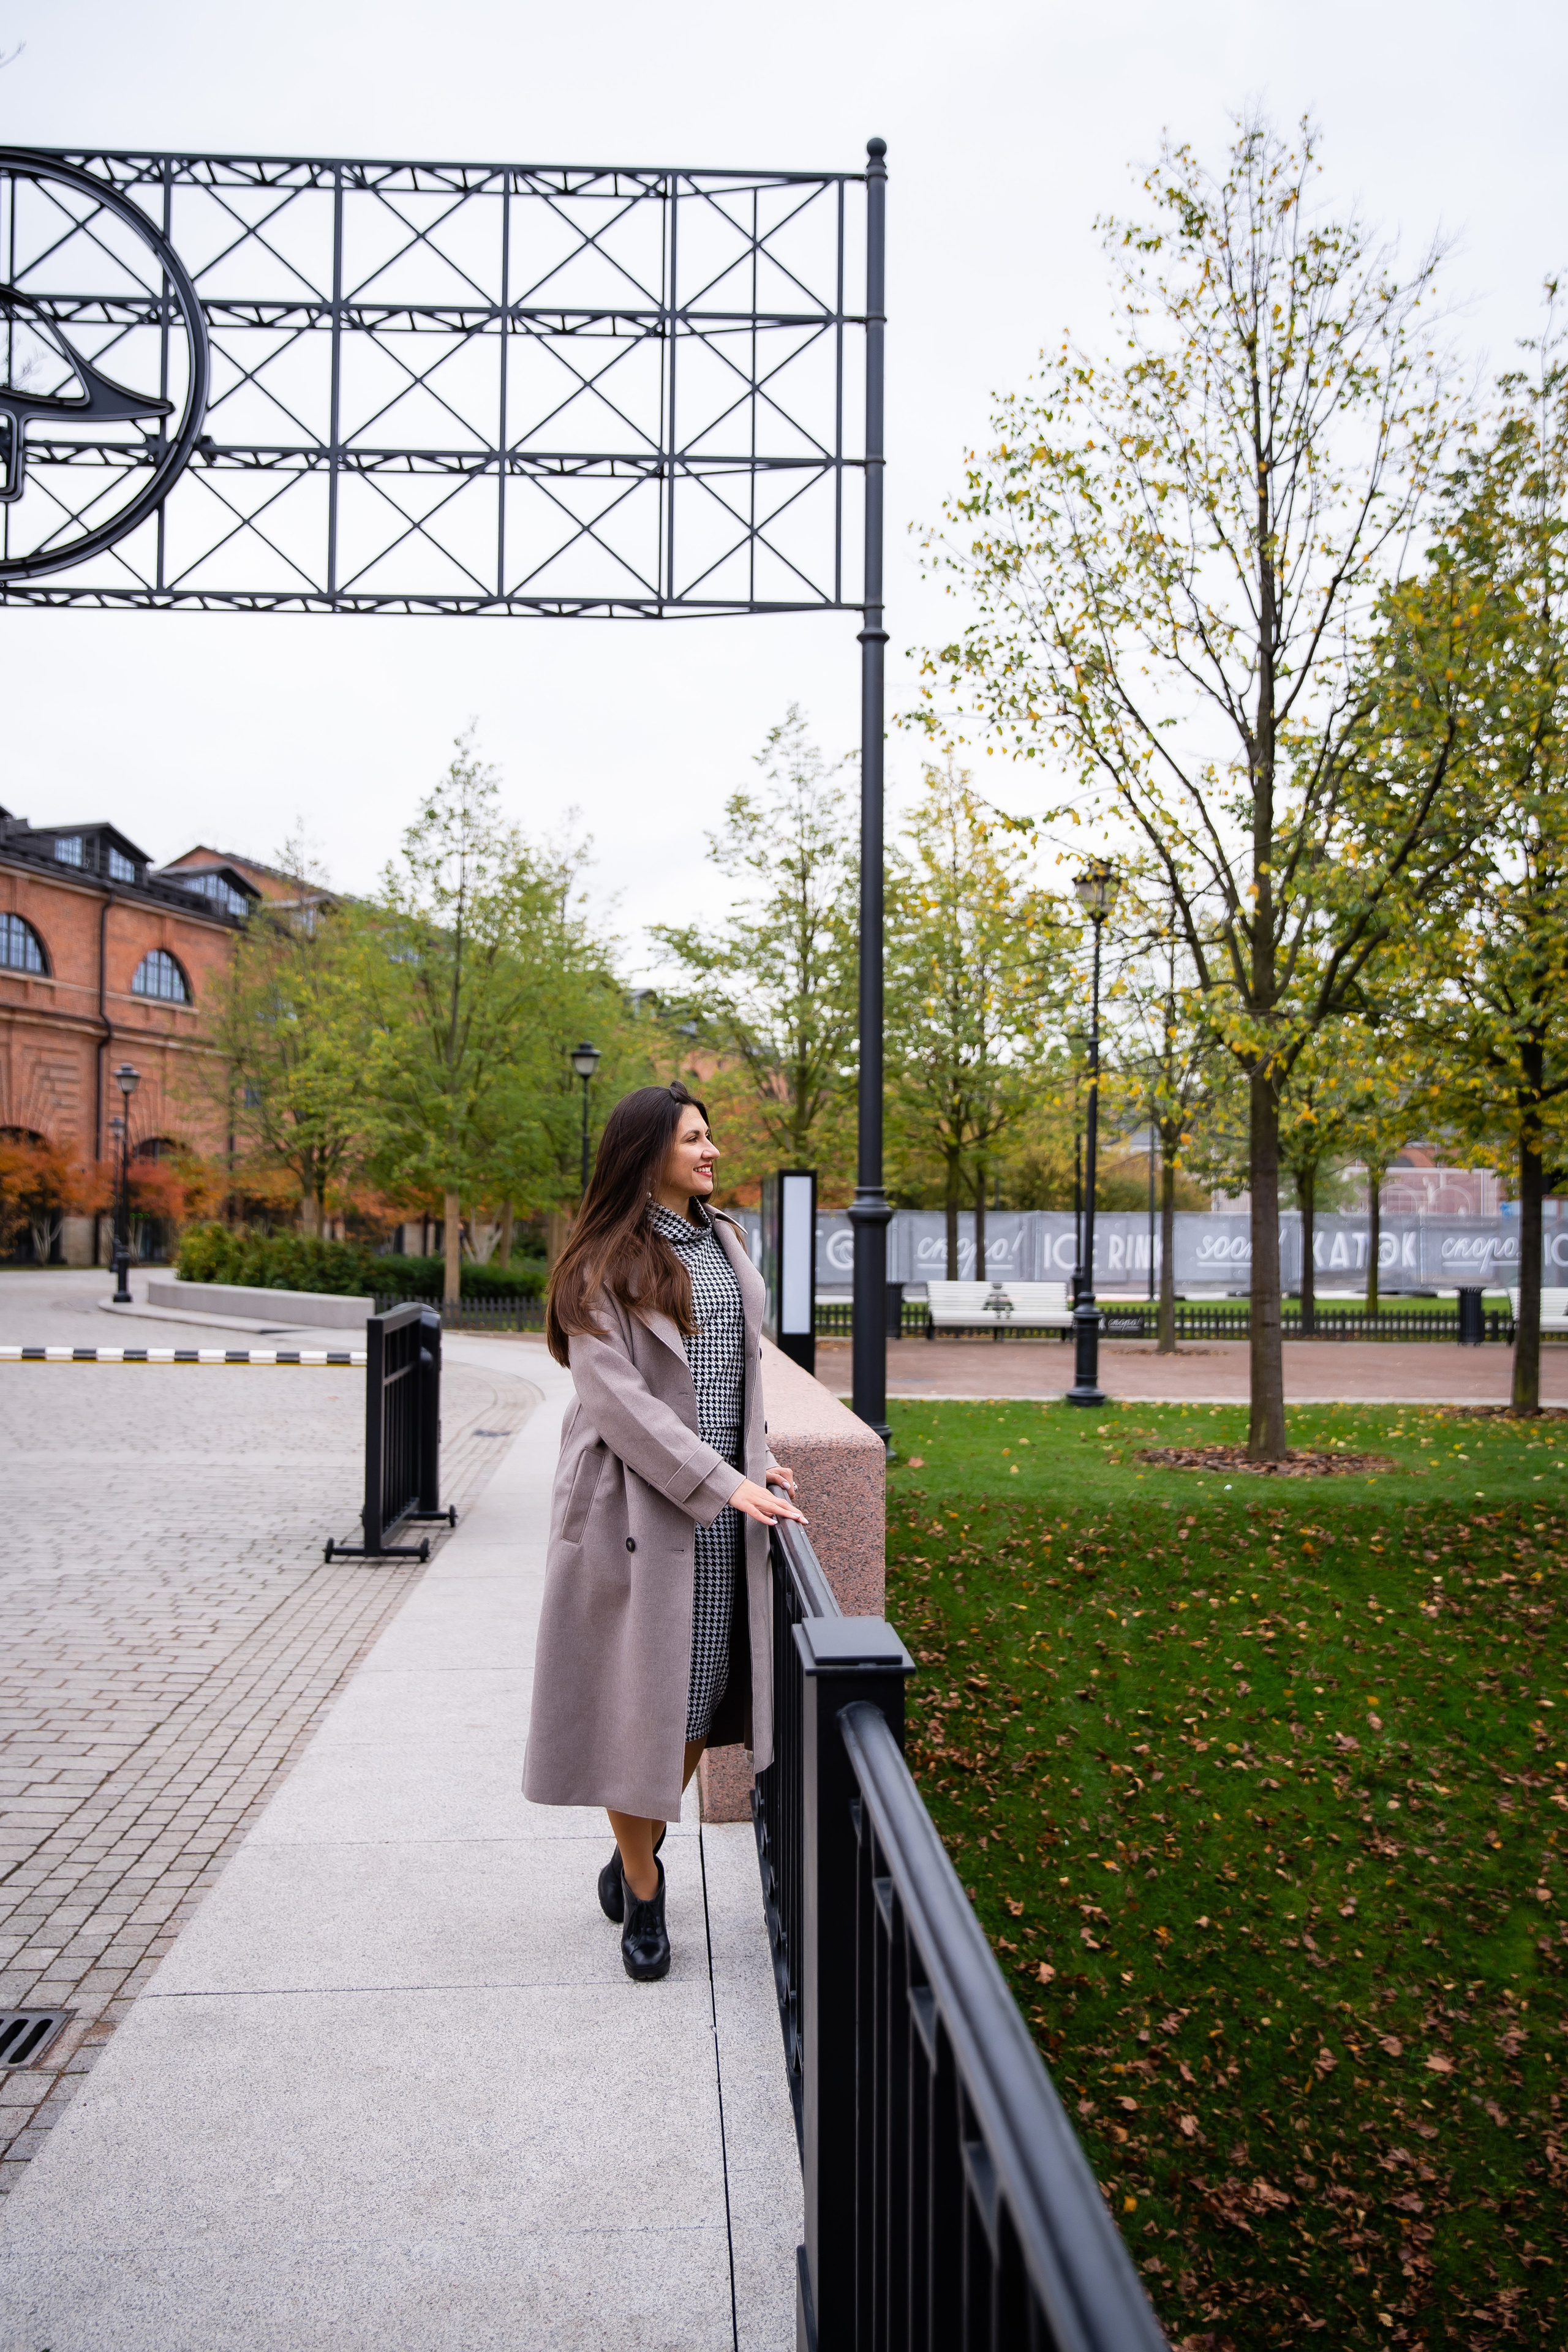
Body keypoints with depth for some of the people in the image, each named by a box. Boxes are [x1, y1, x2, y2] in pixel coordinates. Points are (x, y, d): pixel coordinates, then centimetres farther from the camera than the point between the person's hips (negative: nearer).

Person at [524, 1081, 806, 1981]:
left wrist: (761, 1459, 11)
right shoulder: (605, 1264, -9)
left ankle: (637, 1854, 30)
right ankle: (643, 1896, 19)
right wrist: (723, 1484, -18)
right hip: (639, 1506, -6)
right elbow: (617, 1397, -16)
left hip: (725, 1501, 6)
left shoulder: (724, 1239, 13)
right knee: (638, 1697, 2)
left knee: (704, 1698, 10)